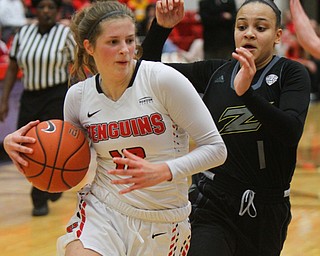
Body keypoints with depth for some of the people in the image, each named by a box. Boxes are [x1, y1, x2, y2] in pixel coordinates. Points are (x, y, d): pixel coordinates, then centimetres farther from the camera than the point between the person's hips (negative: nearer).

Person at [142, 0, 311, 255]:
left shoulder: (290, 73, -5)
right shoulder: (215, 72, 3)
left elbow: (292, 132, -22)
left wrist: (246, 92, -34)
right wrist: (162, 25, -9)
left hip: (267, 209, 0)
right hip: (212, 203, 0)